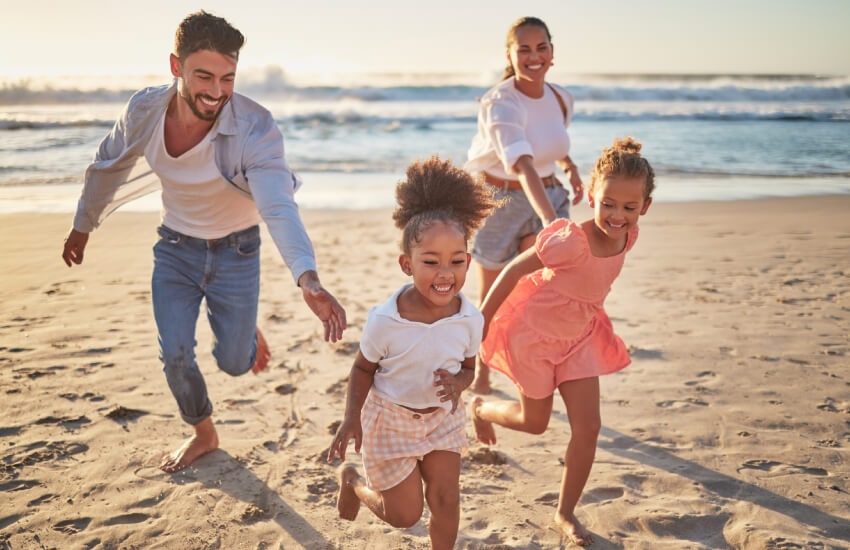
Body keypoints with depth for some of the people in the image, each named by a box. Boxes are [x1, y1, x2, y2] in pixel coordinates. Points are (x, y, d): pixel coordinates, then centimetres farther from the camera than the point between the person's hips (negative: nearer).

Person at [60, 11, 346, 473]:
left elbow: (278, 207, -44)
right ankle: (204, 435, 29)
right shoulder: (144, 111, -18)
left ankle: (248, 335, 43)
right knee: (175, 356, 1)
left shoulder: (255, 128, -30)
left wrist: (308, 278, -60)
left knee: (233, 363, 3)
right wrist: (82, 226, 15)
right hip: (175, 248, 3)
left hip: (235, 251, -2)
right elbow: (107, 168, 3)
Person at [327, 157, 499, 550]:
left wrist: (458, 383, -24)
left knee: (446, 501, 5)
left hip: (443, 415, 3)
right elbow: (363, 368, -11)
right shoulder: (385, 320, -28)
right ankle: (351, 480, 37)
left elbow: (468, 367, -2)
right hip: (390, 416, -3)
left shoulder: (470, 319, -19)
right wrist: (352, 418, -16)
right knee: (404, 515, 9)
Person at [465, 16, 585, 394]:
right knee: (492, 299, 11)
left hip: (548, 196, 4)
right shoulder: (501, 104, -26)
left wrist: (570, 168, 3)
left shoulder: (562, 99, -5)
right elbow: (520, 164, -44)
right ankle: (482, 371, 36)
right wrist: (550, 219, -57)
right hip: (499, 201, -4)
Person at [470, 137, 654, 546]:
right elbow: (514, 271, -24)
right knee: (535, 422, 14)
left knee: (588, 428, 2)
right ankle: (480, 407, 46)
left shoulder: (627, 236, -14)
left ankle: (565, 513, 21)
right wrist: (481, 324, -18)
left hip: (579, 338, 6)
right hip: (535, 334, -5)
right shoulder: (570, 240, -34)